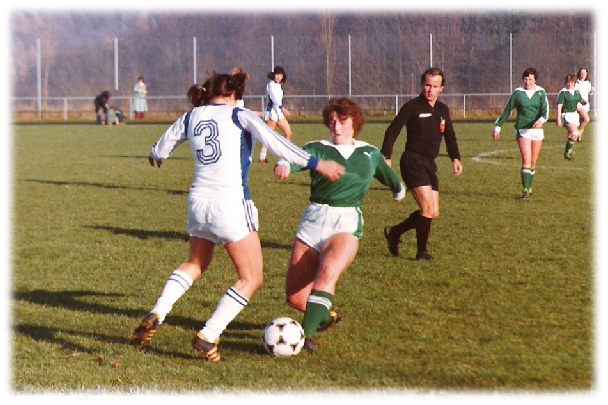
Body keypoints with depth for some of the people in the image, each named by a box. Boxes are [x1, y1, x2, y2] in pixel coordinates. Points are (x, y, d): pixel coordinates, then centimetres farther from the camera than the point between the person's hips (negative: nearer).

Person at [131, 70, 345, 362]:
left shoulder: (191, 117, 12)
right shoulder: (238, 115, -1)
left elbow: (161, 149, 22)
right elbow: (274, 143, -15)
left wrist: (156, 154, 46)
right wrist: (316, 164, -17)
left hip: (198, 200, 6)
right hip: (231, 204, -6)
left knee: (195, 264, 29)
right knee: (251, 279, 4)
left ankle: (155, 316, 12)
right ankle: (207, 337, -4)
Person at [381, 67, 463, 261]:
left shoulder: (443, 110, 12)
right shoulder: (412, 107, -7)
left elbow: (449, 136, 22)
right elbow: (392, 131, -9)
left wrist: (455, 158, 8)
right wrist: (386, 157, -17)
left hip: (429, 164, 7)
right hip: (413, 162, -7)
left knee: (433, 213, 7)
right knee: (428, 209, -14)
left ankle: (394, 232, 25)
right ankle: (421, 252, -1)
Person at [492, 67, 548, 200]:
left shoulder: (540, 92, 5)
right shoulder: (517, 93, -1)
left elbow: (545, 109, -6)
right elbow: (506, 110, 6)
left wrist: (541, 119, -28)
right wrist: (497, 127, 7)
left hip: (537, 129, 3)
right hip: (522, 130, -3)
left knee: (533, 162, 9)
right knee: (526, 160, -16)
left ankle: (529, 188, 24)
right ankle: (525, 190, -18)